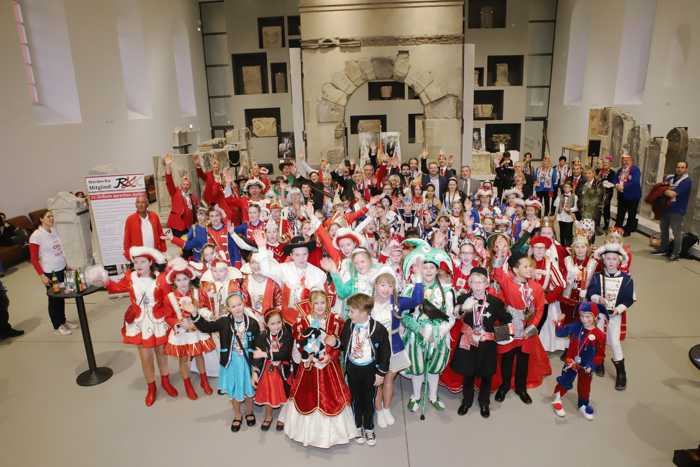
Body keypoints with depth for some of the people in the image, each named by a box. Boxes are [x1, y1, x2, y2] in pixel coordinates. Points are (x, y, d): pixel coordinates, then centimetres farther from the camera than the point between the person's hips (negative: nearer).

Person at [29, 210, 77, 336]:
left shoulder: (54, 231, 3)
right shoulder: (36, 236, -15)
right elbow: (33, 259, -13)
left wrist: (66, 265, 16)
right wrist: (41, 275, -17)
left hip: (61, 269, 6)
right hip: (50, 272, -6)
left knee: (61, 296, 17)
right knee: (54, 298, 7)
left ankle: (63, 320, 32)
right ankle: (57, 325, 23)